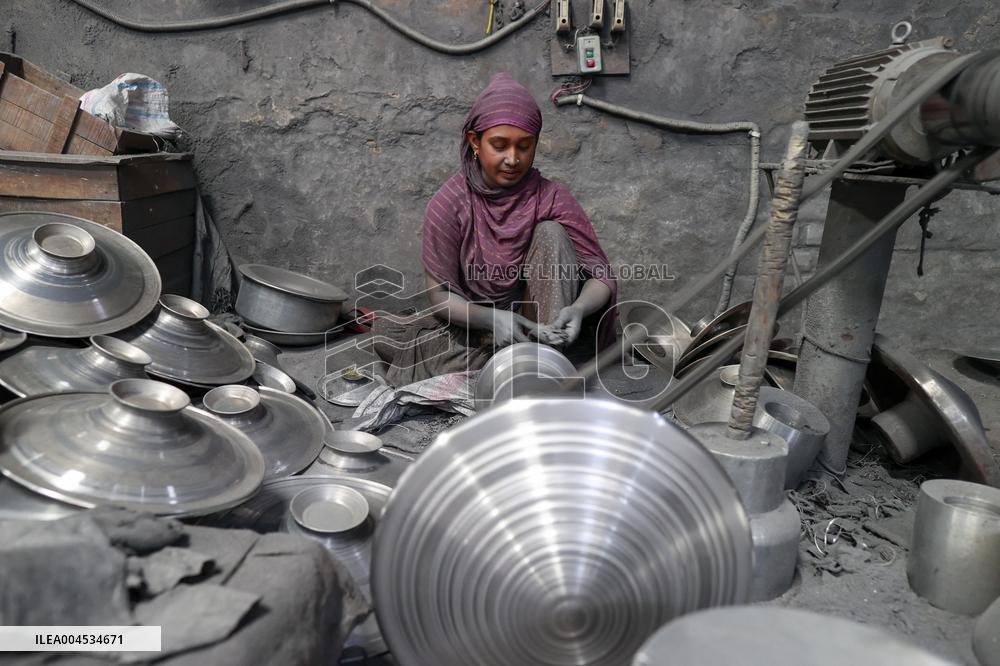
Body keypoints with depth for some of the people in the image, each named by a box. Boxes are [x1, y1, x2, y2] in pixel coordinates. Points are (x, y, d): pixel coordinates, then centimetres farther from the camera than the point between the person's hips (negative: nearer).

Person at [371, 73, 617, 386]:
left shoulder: (551, 197, -9)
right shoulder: (447, 205, -9)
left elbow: (602, 275, -12)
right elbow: (440, 294, -10)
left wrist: (580, 308, -36)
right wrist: (493, 318, -31)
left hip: (540, 323, 0)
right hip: (477, 322, 1)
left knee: (551, 233, -21)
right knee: (384, 331, -21)